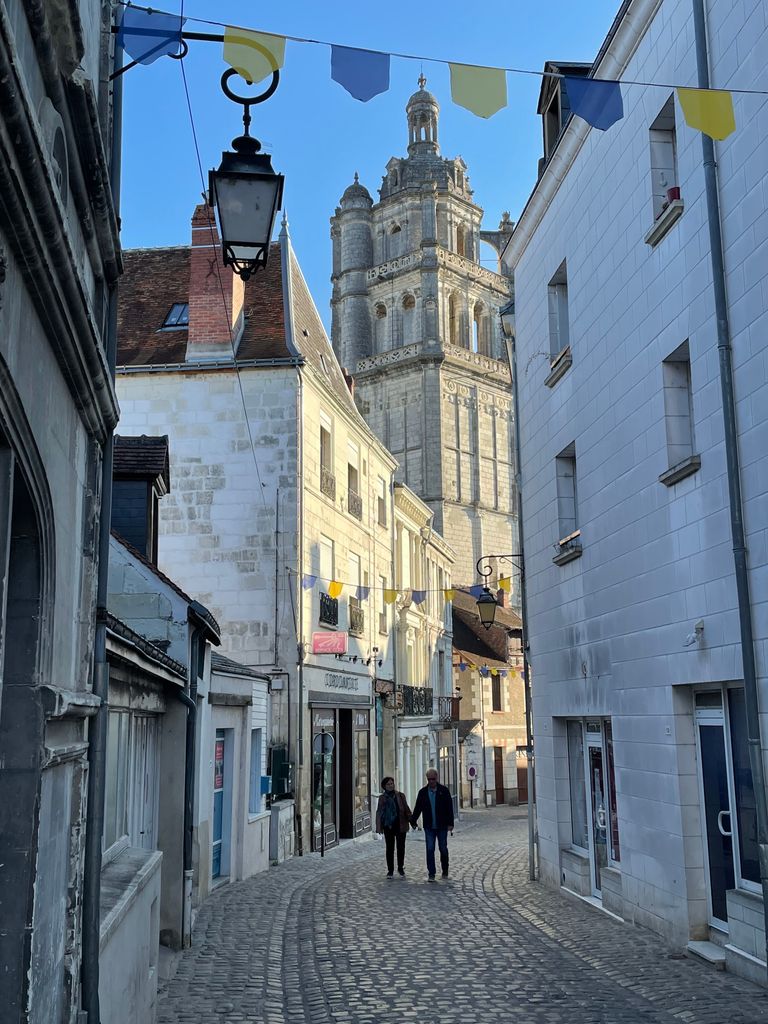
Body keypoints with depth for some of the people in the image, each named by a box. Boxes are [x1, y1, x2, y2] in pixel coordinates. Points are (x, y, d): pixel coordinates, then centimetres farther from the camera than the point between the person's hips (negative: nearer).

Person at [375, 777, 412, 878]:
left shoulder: (401, 796, 3)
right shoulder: (382, 798, 4)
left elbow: (406, 809, 6)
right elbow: (379, 812, 4)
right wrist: (379, 827, -2)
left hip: (400, 826, 0)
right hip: (388, 827, 0)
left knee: (401, 848, 5)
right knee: (389, 848, 4)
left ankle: (401, 868, 19)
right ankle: (390, 870, 13)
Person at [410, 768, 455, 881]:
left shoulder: (444, 790, -2)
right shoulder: (423, 792, 4)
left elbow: (450, 808, -3)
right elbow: (417, 808, 9)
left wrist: (450, 823, -9)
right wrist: (413, 821, 4)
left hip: (442, 826, -1)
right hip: (429, 827, 1)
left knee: (443, 849, 7)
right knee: (430, 850, -4)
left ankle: (445, 871, 25)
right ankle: (431, 874, 0)